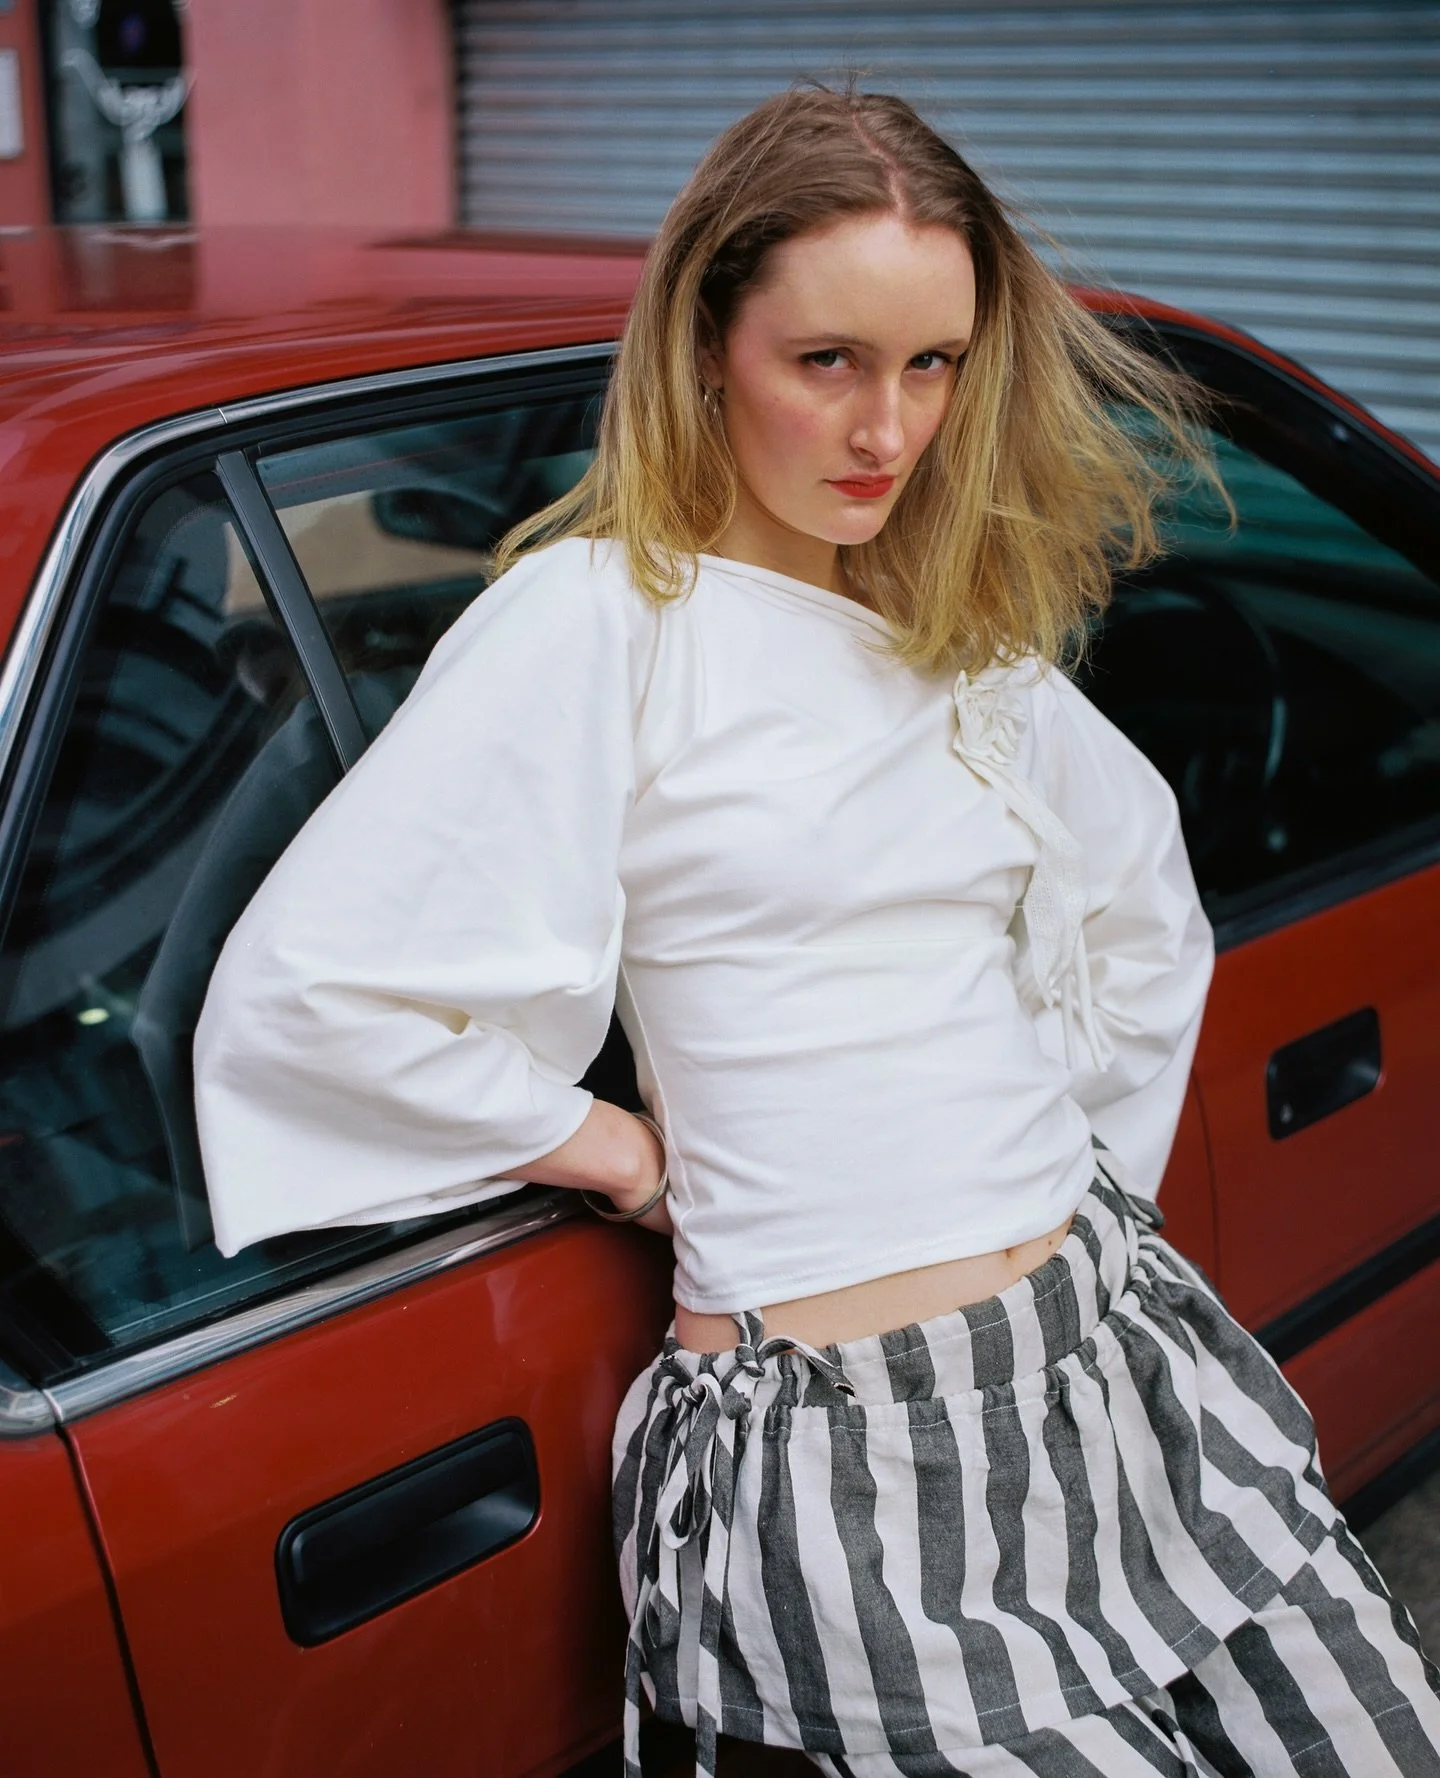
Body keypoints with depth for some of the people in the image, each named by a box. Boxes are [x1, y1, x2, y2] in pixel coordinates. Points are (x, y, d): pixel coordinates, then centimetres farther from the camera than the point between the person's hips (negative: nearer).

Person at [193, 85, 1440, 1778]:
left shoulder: (974, 637, 12)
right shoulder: (600, 619, -8)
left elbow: (1144, 917, 28)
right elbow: (302, 992, -16)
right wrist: (631, 1158, -8)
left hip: (1116, 1360, 6)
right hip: (841, 1459, -6)